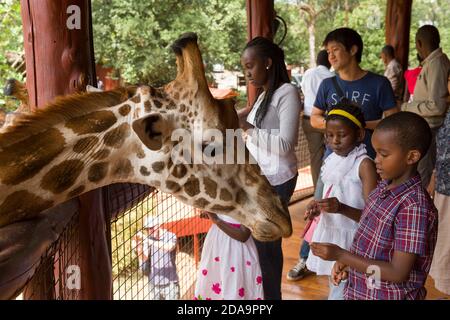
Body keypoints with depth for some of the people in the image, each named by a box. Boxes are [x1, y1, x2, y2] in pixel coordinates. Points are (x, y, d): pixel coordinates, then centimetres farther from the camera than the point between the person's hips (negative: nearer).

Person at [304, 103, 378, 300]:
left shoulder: (364, 165, -17)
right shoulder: (331, 160, 4)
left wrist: (340, 208, -33)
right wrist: (318, 207, -2)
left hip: (351, 240, -7)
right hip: (329, 234, 7)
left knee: (342, 292, -3)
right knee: (335, 287, 20)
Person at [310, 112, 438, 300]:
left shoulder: (414, 207, -25)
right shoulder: (385, 186, -2)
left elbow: (398, 273, -24)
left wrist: (341, 255, -23)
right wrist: (347, 260, -4)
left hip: (390, 295, -6)